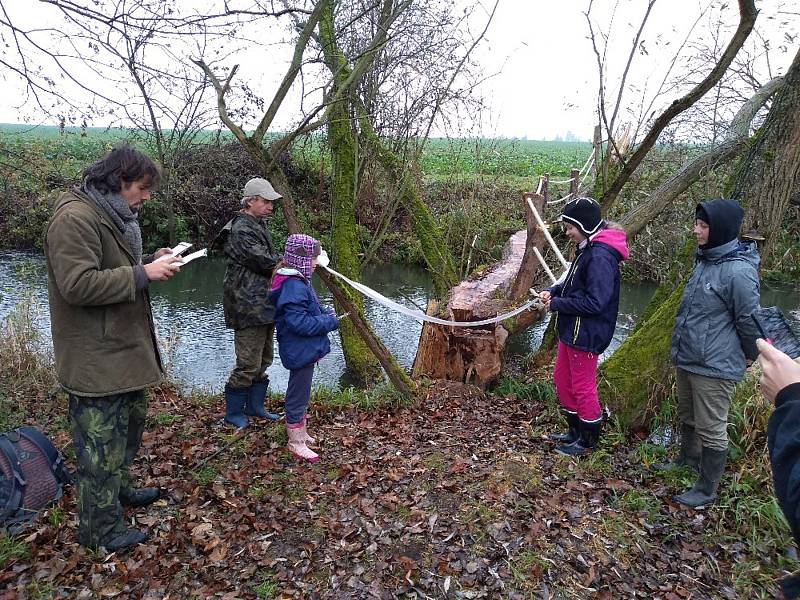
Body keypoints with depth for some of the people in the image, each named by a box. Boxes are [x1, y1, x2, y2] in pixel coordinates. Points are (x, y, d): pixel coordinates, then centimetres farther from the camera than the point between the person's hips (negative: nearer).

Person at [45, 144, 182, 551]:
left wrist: (151, 260, 5)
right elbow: (77, 285, -26)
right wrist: (143, 273, -24)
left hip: (123, 346, 11)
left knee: (131, 419, 24)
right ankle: (100, 528, 16)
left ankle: (119, 487, 44)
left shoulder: (113, 215, 14)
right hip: (95, 358, -10)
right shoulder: (75, 218, -19)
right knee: (102, 441, 1)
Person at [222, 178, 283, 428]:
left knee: (263, 360, 18)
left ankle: (254, 406, 30)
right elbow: (267, 263, -19)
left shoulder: (259, 225, 18)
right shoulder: (241, 230, -16)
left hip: (265, 304, 10)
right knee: (249, 364, -4)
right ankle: (233, 413, 12)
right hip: (249, 307, -10)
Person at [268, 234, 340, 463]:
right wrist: (329, 322, -19)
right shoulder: (294, 286, -25)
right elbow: (299, 322, -29)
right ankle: (296, 442, 18)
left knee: (300, 393, 23)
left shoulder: (299, 281, 9)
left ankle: (300, 433, 40)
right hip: (300, 351, -11)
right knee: (298, 395, 3)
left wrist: (325, 314, 4)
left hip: (305, 350, 11)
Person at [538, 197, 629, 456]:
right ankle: (576, 430, 38)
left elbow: (594, 302, -27)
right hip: (572, 330, 10)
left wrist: (557, 304, -18)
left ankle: (588, 440, 26)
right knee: (562, 379, 20)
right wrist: (554, 291, 1)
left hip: (585, 335, -10)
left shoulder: (600, 257, -24)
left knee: (583, 387, 6)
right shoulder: (587, 249, 7)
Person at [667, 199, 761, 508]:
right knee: (688, 418, 25)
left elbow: (750, 320, -15)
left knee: (711, 429, 5)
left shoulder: (738, 271, -23)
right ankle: (687, 459, 46)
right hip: (686, 360, 9)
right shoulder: (704, 259, 6)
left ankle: (706, 490, 19)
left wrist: (749, 356, 0)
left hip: (714, 367, -9)